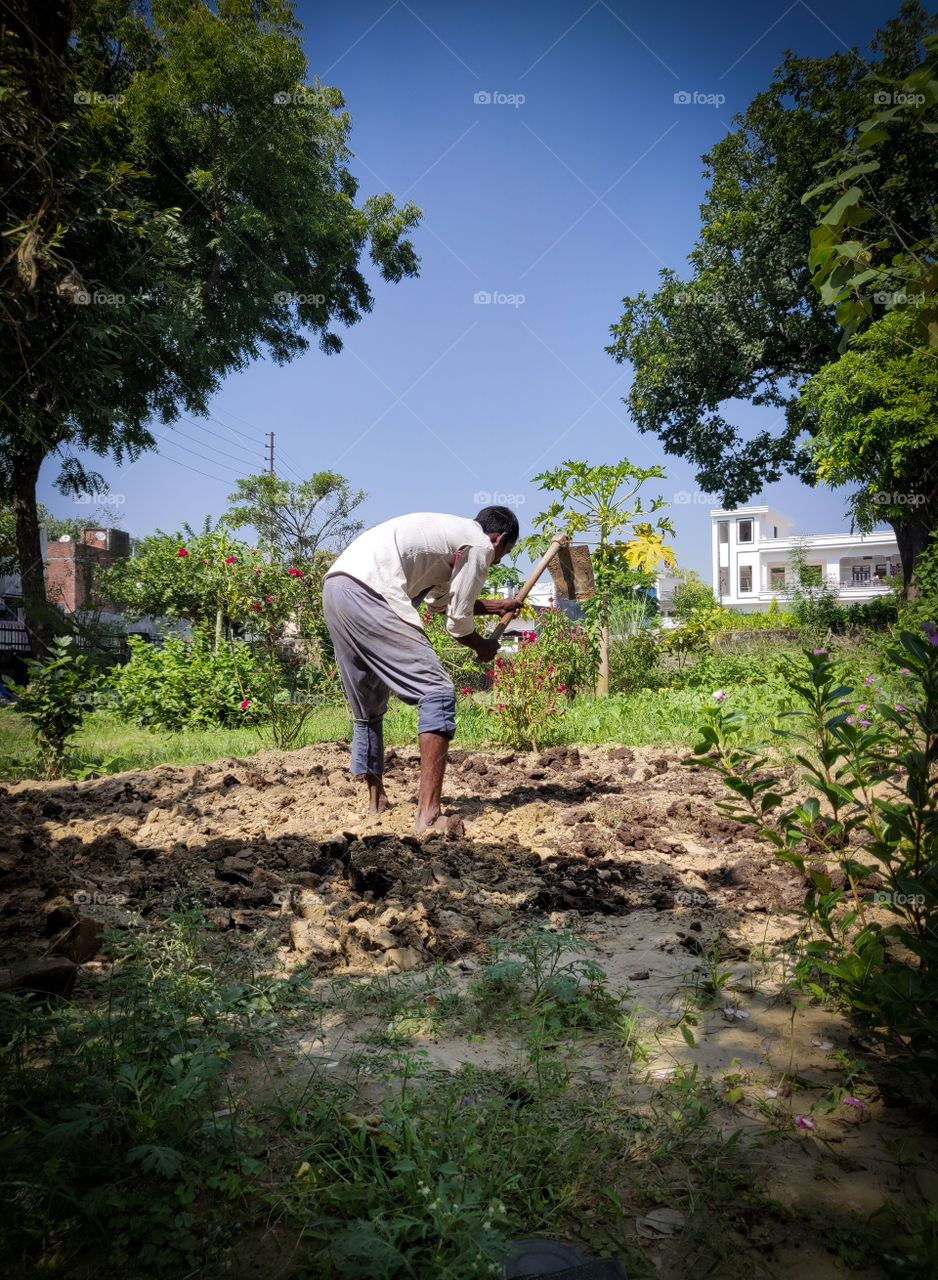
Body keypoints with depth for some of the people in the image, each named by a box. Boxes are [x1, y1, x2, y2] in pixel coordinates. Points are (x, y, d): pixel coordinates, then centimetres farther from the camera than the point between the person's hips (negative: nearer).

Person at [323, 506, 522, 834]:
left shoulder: (452, 532, 30)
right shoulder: (481, 545, 3)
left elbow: (439, 600, 40)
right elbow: (457, 623, 4)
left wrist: (496, 607, 48)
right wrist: (483, 647, 24)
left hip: (334, 584, 10)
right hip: (368, 593, -10)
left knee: (369, 706, 22)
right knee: (438, 692, -9)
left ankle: (376, 801, 34)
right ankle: (428, 815, -16)